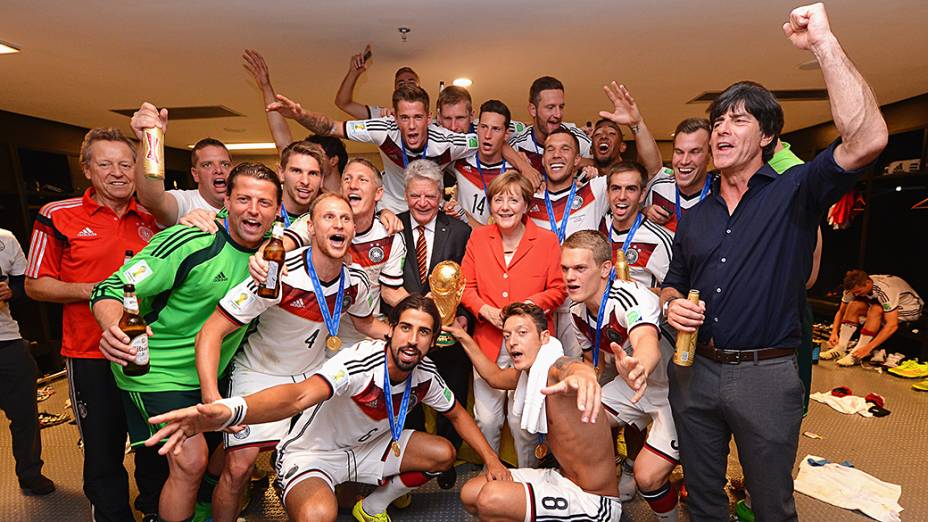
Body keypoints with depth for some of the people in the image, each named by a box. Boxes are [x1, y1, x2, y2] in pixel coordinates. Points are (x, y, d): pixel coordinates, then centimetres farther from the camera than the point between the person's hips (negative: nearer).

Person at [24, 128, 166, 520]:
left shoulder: (152, 218, 6)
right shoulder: (59, 216, -4)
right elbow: (35, 285, -3)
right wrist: (93, 290, -17)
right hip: (92, 356, -3)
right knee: (103, 453, 10)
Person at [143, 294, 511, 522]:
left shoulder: (425, 375, -12)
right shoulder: (360, 362, -34)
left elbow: (457, 414, 6)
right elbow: (300, 396, -51)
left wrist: (492, 460, -2)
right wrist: (228, 410, -70)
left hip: (368, 446, 8)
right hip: (313, 451, -7)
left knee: (444, 454, -3)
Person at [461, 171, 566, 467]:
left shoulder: (547, 240, -1)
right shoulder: (478, 237, 6)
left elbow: (558, 290, 0)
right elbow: (466, 285, 8)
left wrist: (527, 305, -17)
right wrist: (485, 309, -10)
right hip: (488, 340, 2)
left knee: (521, 421, 5)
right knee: (485, 419, 7)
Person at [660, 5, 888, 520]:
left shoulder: (795, 192, -5)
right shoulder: (694, 217, 9)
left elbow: (866, 140, -24)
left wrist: (823, 43, -22)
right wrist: (670, 305, -8)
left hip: (765, 376, -4)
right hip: (694, 370, 4)